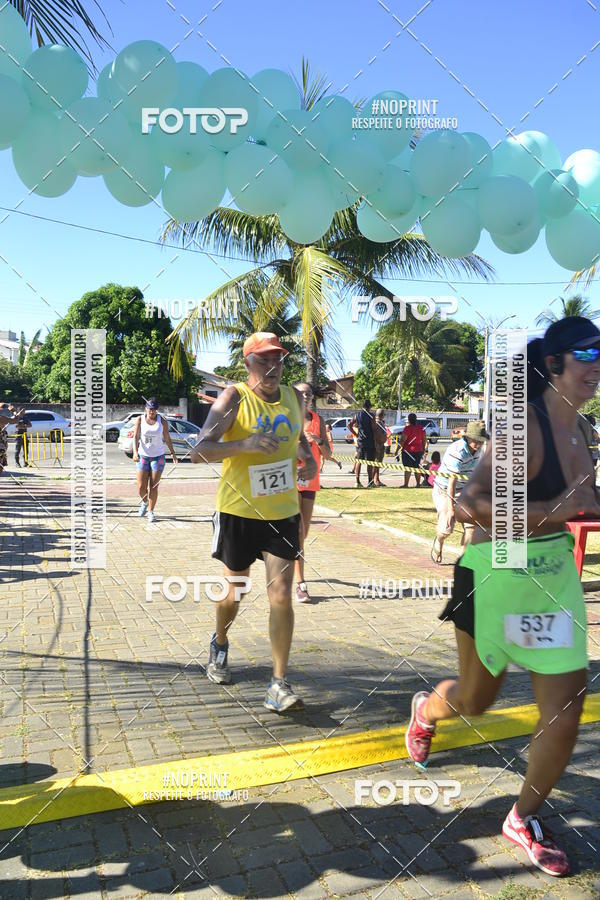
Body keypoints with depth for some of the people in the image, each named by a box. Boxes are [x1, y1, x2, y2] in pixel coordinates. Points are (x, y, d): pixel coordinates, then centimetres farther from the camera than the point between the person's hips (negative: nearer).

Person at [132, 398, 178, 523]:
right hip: (143, 456, 1)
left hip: (158, 456, -1)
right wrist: (135, 452, -22)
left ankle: (151, 511, 11)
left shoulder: (162, 421, -2)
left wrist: (173, 453, 8)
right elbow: (136, 436, -8)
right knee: (141, 487, -1)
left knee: (153, 487, -3)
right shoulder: (140, 419, -2)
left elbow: (167, 438, 6)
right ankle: (145, 502, 32)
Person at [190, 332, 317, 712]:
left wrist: (308, 456, 1)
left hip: (283, 512, 3)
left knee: (281, 595, -4)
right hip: (239, 511, -3)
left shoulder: (294, 397, 4)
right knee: (235, 591, 14)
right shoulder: (234, 398, -12)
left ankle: (279, 683, 5)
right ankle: (220, 644, 46)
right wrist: (245, 443, -37)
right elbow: (199, 451, -21)